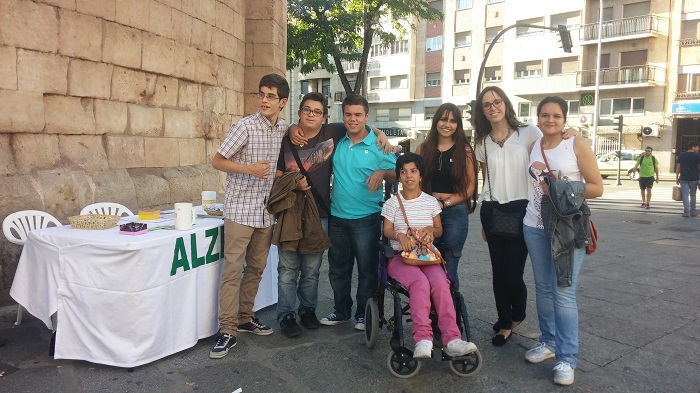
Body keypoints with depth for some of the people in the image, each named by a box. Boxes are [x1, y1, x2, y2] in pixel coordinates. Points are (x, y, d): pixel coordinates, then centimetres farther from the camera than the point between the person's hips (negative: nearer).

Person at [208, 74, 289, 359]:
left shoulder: (284, 129, 6)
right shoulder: (245, 126, -11)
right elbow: (217, 161, -7)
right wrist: (249, 169, -19)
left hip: (266, 211, 6)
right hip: (240, 209, -6)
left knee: (256, 268, 14)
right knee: (233, 269, -5)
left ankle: (244, 318, 29)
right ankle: (227, 331, 3)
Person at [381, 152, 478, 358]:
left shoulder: (431, 201, 12)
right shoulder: (392, 203, 7)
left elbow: (439, 230, 17)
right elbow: (387, 231, 5)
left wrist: (431, 230, -8)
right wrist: (399, 235, -18)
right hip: (400, 257, -2)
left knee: (440, 282, -31)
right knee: (420, 282, -35)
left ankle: (452, 339, -35)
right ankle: (423, 339, -40)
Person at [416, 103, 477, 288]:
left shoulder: (464, 151, 0)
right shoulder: (423, 149, 7)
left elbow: (469, 188, -2)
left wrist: (444, 203, -11)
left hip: (455, 212, -2)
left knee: (448, 269, 4)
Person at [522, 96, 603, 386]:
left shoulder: (578, 145, -5)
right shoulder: (532, 146, 7)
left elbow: (597, 188, -8)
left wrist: (563, 190, -17)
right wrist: (540, 183, 2)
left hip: (569, 228, -5)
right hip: (535, 227, 5)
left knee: (564, 292, -6)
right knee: (543, 288, 12)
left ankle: (567, 358, 4)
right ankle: (549, 342, 28)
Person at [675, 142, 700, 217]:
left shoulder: (681, 155, 4)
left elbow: (678, 167, 4)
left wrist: (677, 177, 8)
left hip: (683, 179, 1)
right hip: (694, 179, -1)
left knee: (685, 195, 1)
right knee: (693, 195, 12)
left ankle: (686, 212, -4)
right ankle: (693, 212, 16)